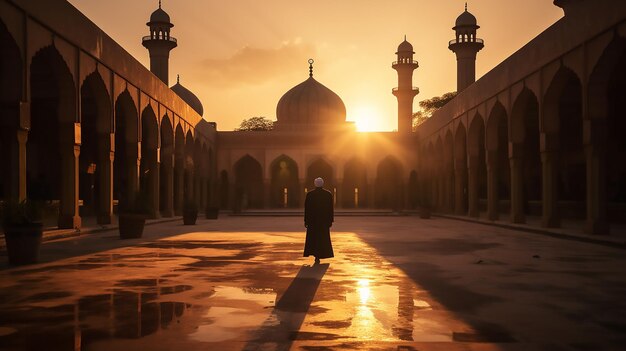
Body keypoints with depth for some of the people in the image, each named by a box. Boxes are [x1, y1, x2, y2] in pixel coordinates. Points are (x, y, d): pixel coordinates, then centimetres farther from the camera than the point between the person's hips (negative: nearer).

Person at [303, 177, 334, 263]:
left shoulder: (309, 194, -4)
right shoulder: (328, 194, -2)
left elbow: (307, 209, -3)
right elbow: (331, 209, -2)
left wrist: (306, 220, 3)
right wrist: (331, 220, 5)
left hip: (312, 220, 0)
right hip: (324, 220, 0)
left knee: (313, 238, 11)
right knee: (323, 238, 7)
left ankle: (316, 255, 5)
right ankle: (318, 256, 1)